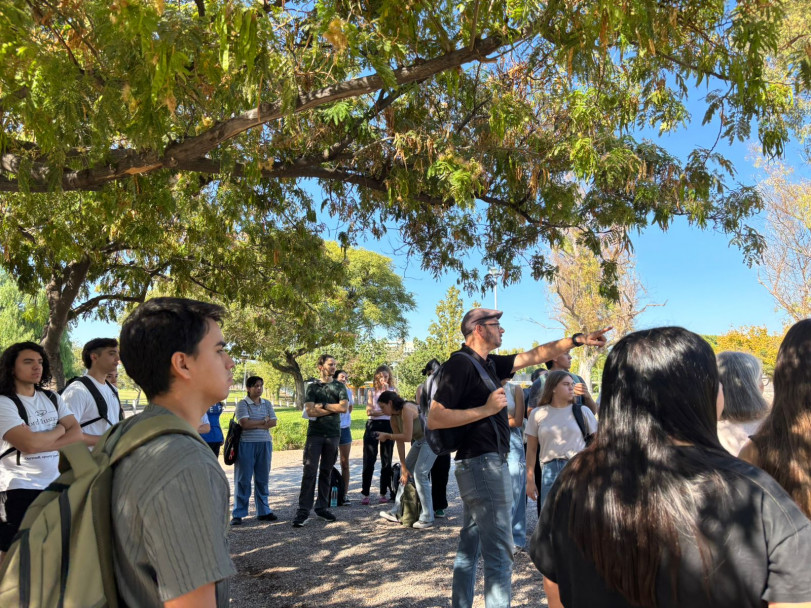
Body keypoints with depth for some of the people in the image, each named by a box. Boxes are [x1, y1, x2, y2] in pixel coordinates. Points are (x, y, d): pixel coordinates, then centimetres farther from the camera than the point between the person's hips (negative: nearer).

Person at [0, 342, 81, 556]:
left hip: (56, 486, 6)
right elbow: (29, 444, -23)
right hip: (19, 491, -6)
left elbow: (77, 435, -1)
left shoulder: (53, 399, 9)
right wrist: (60, 429, -5)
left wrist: (40, 441, -16)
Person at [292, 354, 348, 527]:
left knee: (326, 472, 9)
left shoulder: (339, 386, 9)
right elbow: (310, 411, -9)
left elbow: (344, 407, -6)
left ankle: (322, 507, 18)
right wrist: (334, 408, -7)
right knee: (309, 471, -7)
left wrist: (323, 405, -6)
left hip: (333, 434, 2)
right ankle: (303, 510, -4)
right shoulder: (313, 387, 4)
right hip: (315, 434, -2)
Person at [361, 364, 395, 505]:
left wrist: (387, 391, -11)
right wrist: (384, 411, -10)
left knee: (386, 461, 4)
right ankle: (365, 493, 0)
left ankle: (383, 493, 12)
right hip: (373, 425, 0)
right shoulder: (371, 392, 10)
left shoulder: (393, 390, 8)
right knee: (369, 460, -4)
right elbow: (369, 411, 0)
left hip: (387, 425, 0)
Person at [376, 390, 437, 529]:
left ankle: (427, 518, -7)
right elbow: (400, 443, 2)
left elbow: (407, 437, -29)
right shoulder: (393, 418, 1)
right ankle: (396, 512, 19)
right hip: (420, 441, 9)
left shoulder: (407, 409, -26)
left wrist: (387, 436, -18)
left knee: (420, 474, -14)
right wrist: (403, 467, 2)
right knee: (405, 471, 10)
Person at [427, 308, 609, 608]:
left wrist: (577, 339, 13)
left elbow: (534, 355, 17)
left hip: (483, 463, 10)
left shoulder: (488, 363, 12)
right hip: (482, 463, -10)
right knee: (499, 553, -6)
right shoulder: (459, 364, -15)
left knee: (470, 547, 16)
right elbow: (434, 418, -21)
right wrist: (486, 409, -21)